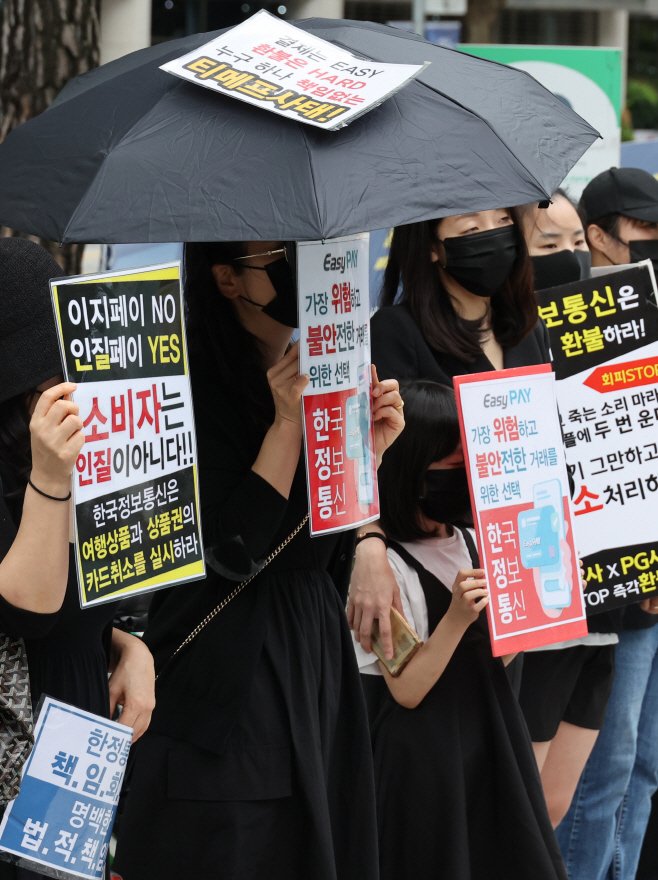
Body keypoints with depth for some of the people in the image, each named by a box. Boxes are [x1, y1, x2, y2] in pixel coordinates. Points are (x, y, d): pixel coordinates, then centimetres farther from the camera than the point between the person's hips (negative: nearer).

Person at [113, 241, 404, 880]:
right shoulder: (192, 391, -15)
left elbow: (332, 550, 9)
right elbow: (232, 552, -21)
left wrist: (369, 451, -6)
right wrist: (286, 423, -22)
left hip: (317, 658, 7)